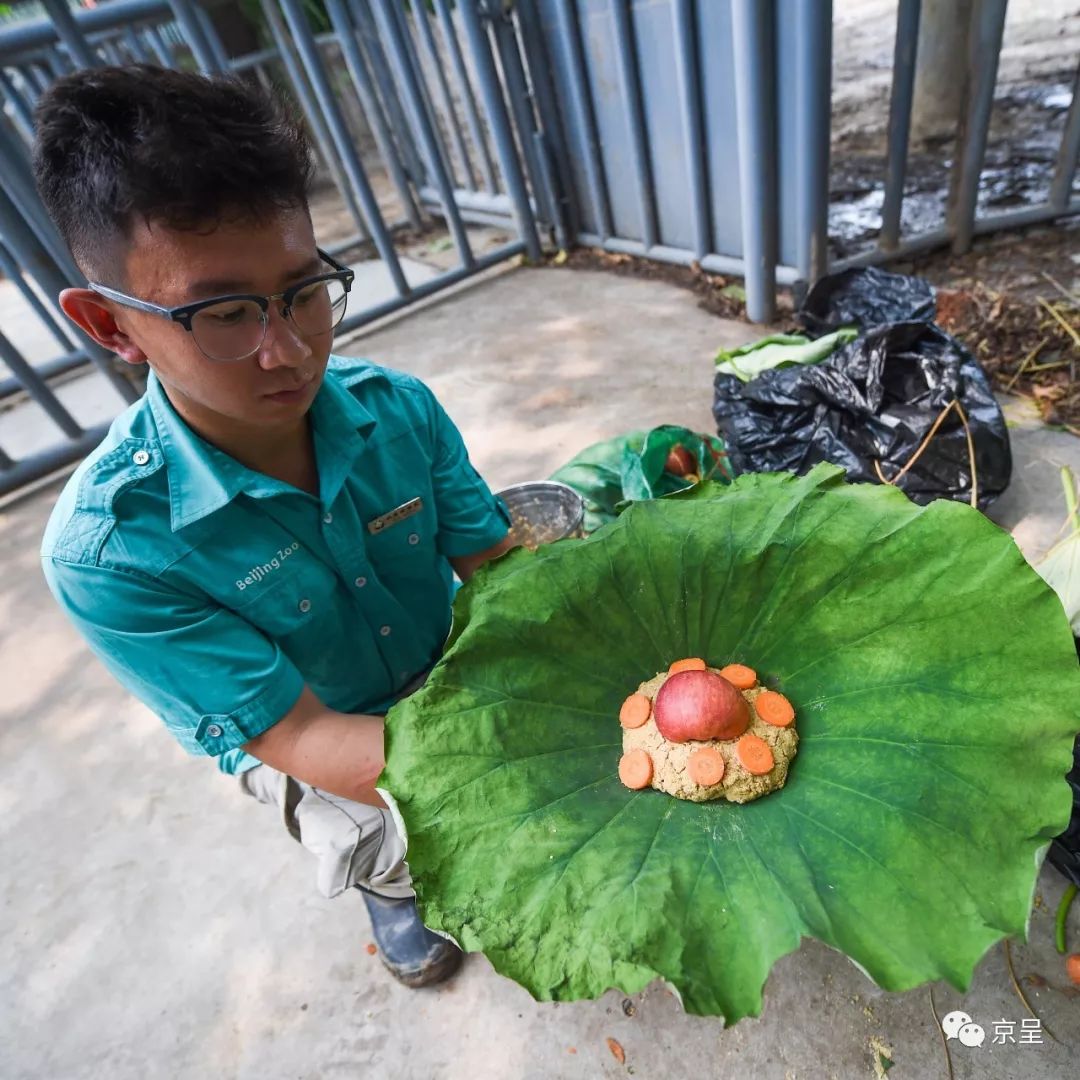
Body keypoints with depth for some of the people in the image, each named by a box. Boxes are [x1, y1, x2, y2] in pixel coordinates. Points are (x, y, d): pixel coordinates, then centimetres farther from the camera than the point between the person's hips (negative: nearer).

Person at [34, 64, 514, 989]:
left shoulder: (398, 408, -20)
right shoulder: (107, 549, -29)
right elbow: (299, 739, -29)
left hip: (448, 676, 4)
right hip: (303, 742, -3)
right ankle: (391, 886, 17)